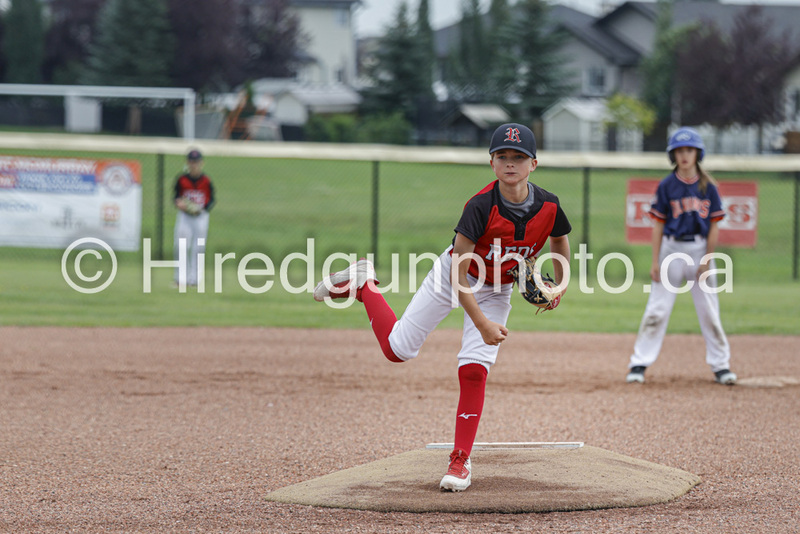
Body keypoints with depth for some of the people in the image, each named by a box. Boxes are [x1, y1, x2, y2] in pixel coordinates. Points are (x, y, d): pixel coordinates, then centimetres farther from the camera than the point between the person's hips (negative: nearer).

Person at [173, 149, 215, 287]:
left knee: (198, 248, 1)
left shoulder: (206, 181, -2)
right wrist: (178, 203, -12)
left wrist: (203, 208, -13)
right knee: (181, 247, -7)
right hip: (184, 215, 0)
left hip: (201, 216, 0)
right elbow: (176, 197, 9)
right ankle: (180, 278, 3)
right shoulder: (181, 180, 0)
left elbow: (211, 200, 4)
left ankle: (194, 278, 9)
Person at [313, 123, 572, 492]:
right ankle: (362, 284, 23)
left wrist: (557, 287, -5)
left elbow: (560, 241, 6)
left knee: (474, 366, -12)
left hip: (497, 291, 2)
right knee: (398, 349, -3)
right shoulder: (482, 206, -32)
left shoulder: (549, 207, -20)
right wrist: (481, 323, -37)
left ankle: (460, 461, -4)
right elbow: (458, 273, -31)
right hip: (455, 277, -2)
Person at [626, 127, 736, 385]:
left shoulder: (708, 187, 2)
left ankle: (720, 364, 14)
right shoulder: (666, 186, 0)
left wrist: (707, 260, -4)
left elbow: (714, 226, 3)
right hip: (672, 249, -1)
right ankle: (639, 364, 1)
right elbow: (658, 225, 1)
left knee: (709, 312, 5)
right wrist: (655, 262, -4)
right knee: (657, 310, -3)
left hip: (700, 250, 1)